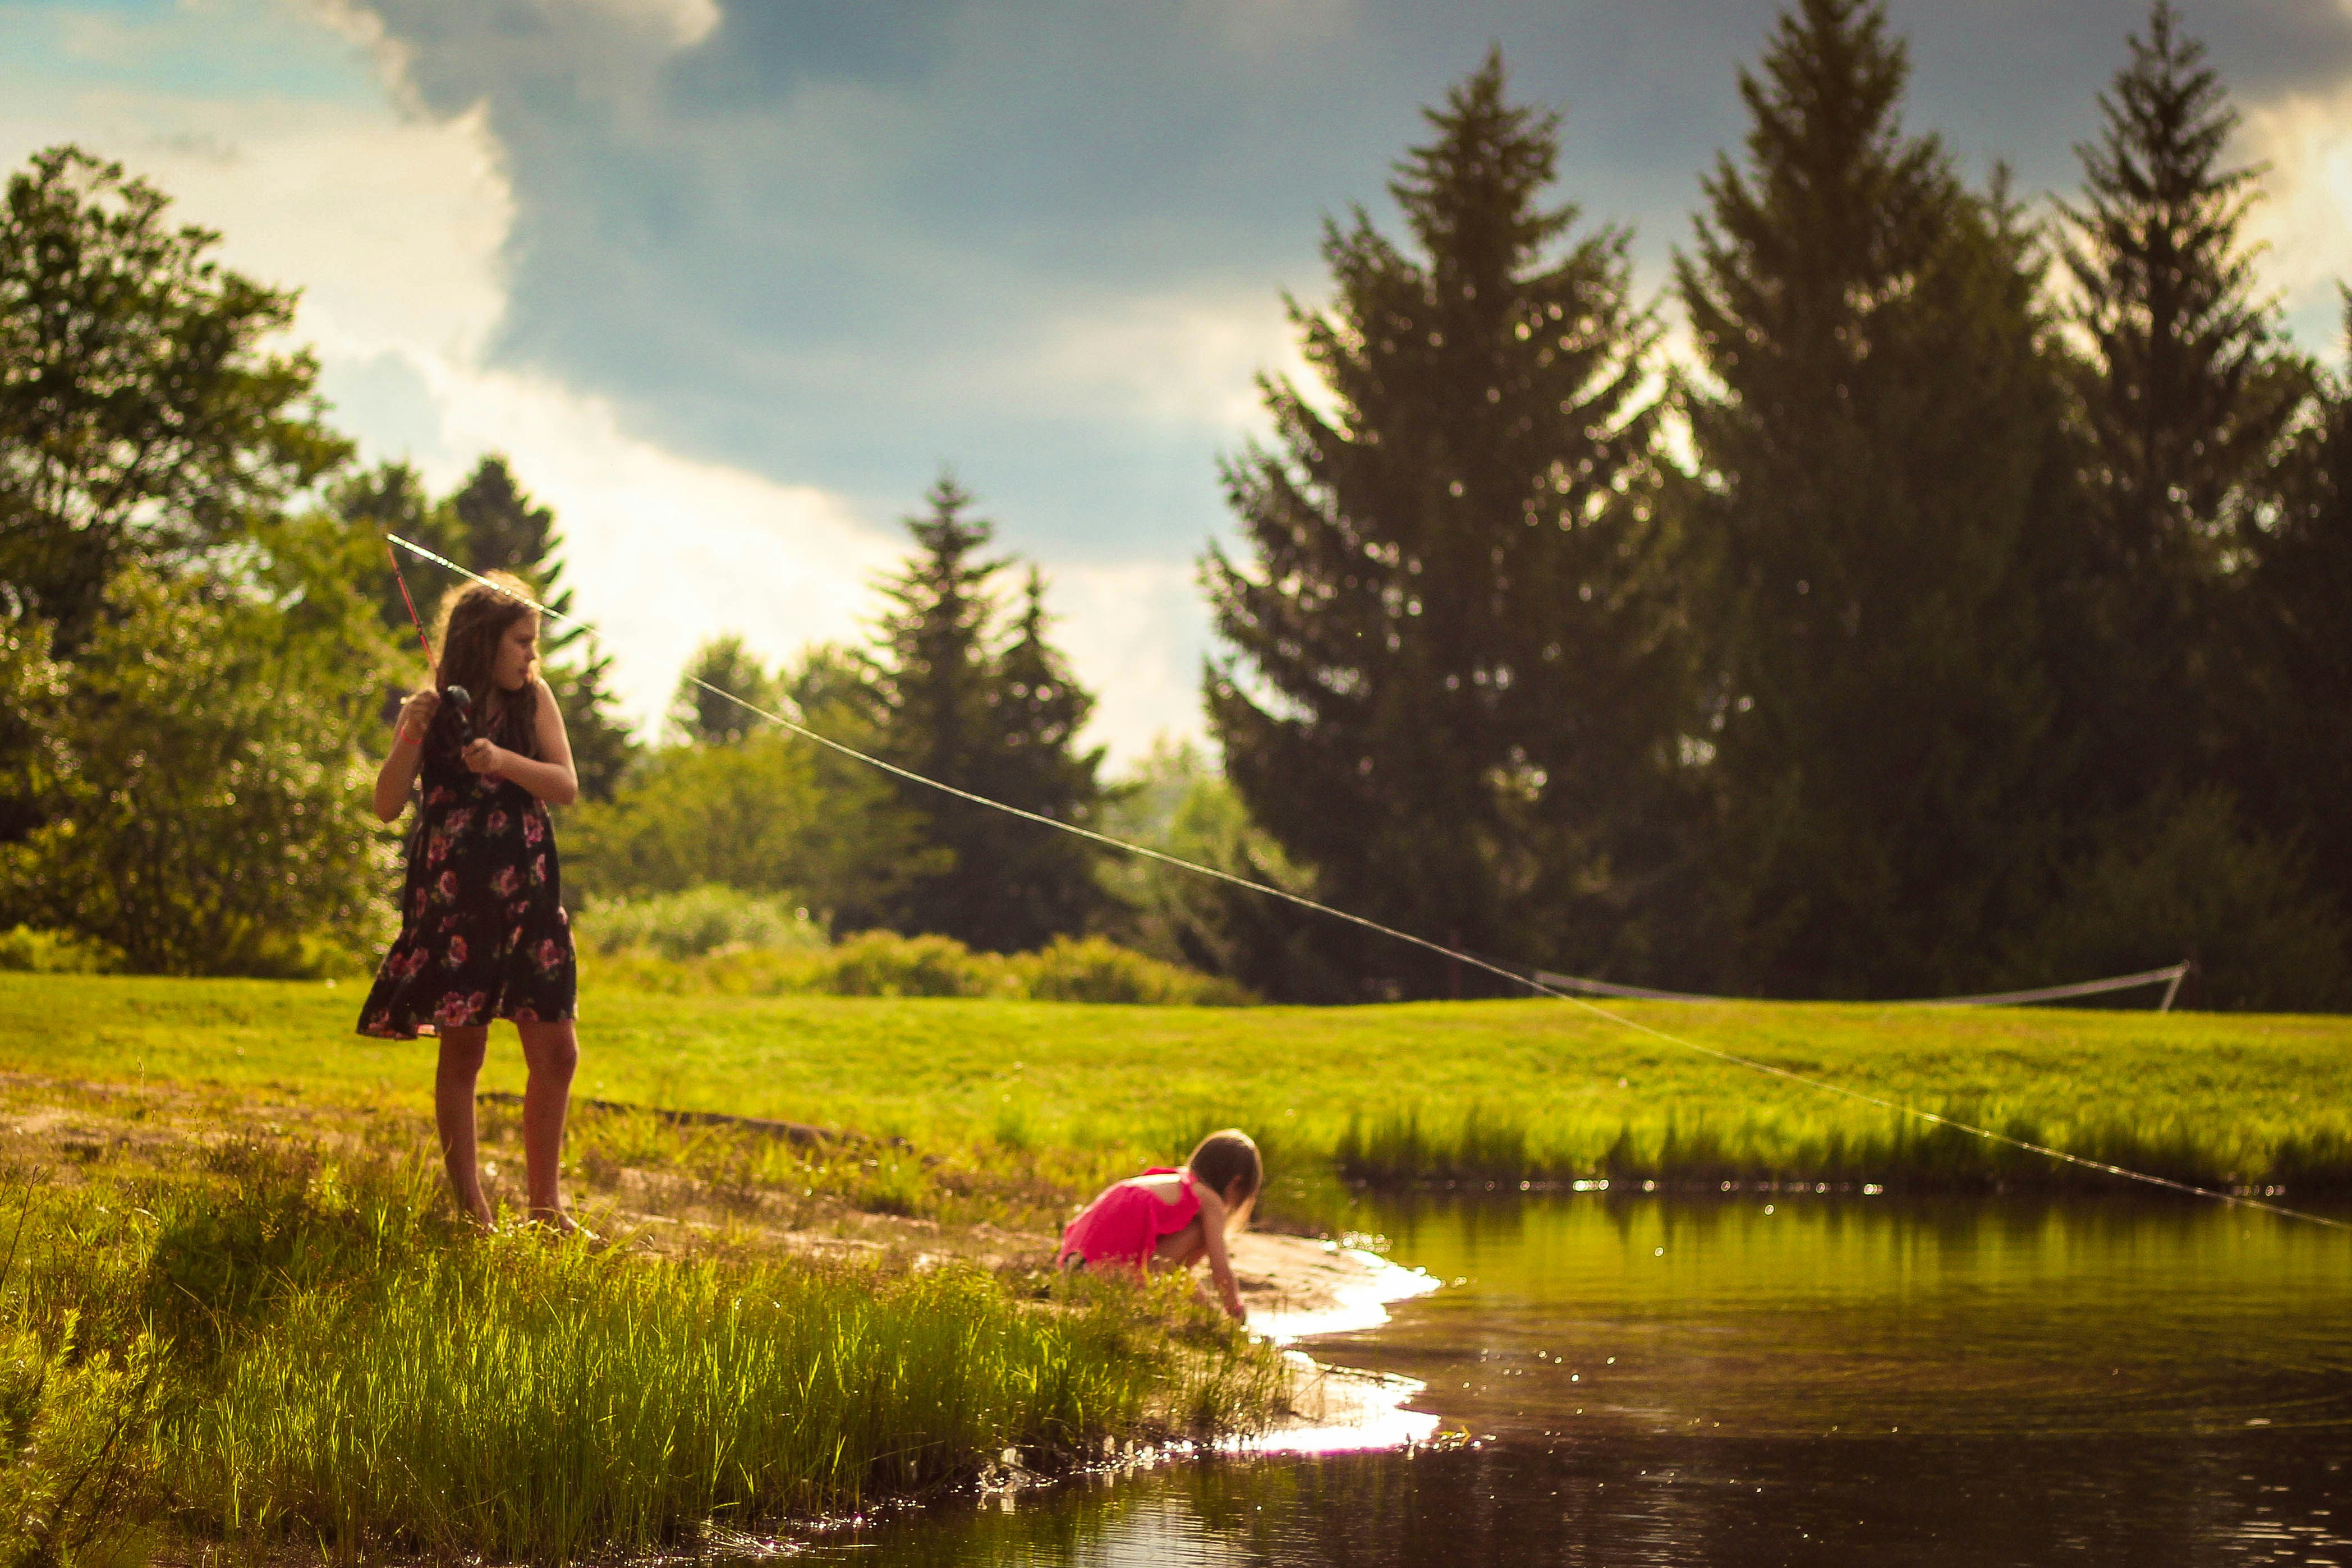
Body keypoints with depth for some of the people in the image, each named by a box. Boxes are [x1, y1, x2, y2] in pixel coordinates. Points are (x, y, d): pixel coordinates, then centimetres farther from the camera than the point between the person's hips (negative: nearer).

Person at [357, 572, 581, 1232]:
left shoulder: (533, 698, 6)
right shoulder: (434, 708, -1)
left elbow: (566, 787, -4)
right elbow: (388, 806, -5)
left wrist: (505, 762, -21)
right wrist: (411, 736, -20)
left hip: (527, 894, 3)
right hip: (452, 897, -3)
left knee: (556, 1053, 1)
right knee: (462, 1049, -2)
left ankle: (545, 1205, 12)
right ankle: (470, 1208, 4)